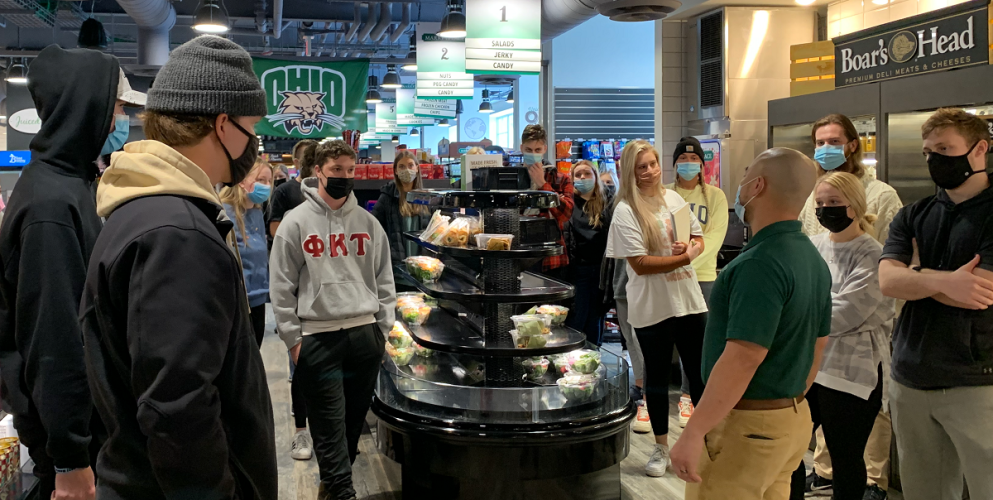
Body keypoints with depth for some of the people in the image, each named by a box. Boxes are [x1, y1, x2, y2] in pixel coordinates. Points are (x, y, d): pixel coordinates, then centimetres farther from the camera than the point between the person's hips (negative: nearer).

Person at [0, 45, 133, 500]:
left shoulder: (72, 185, 7)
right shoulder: (51, 203, -23)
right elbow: (51, 339, -25)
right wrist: (69, 461, -22)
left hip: (92, 408, 9)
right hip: (71, 422, -9)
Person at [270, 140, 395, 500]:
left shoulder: (368, 223, 10)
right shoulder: (296, 222, 0)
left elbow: (384, 281, 13)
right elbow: (282, 286, -1)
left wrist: (383, 330, 7)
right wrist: (293, 338, -5)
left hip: (365, 332, 4)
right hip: (318, 335, -3)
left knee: (355, 418, 12)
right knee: (330, 423, -1)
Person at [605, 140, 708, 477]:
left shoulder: (673, 198, 6)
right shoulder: (625, 211, -10)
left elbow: (699, 239, 13)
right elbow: (639, 263, -16)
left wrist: (691, 246, -10)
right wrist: (684, 258, -16)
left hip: (689, 300, 5)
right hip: (652, 307, -4)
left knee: (701, 373, 12)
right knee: (657, 376, 10)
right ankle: (662, 447, 25)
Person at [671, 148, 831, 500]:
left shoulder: (760, 263, -23)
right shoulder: (813, 259, 8)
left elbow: (742, 359, -28)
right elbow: (818, 344, 15)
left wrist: (693, 433, -24)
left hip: (747, 424, -9)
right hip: (793, 419, 9)